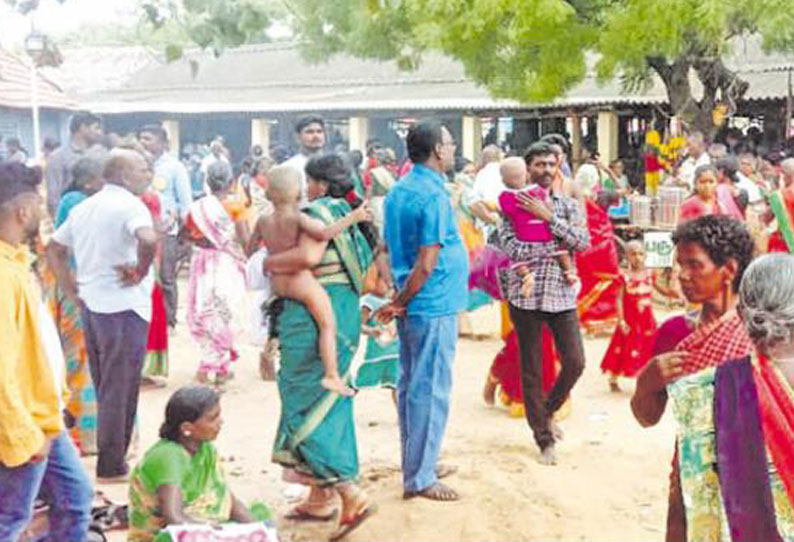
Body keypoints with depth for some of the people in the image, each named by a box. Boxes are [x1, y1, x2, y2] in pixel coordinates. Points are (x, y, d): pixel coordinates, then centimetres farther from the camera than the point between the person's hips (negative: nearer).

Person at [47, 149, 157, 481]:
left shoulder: (84, 207, 14)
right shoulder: (129, 204, -12)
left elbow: (53, 249, 20)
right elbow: (148, 239, -32)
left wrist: (69, 287, 14)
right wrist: (140, 272, -16)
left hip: (91, 305, 8)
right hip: (123, 307, -8)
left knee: (103, 387, 18)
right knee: (120, 389, 1)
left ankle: (108, 457, 27)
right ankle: (112, 466, 8)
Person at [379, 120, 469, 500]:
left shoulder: (398, 191, 10)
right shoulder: (434, 197, -18)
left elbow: (388, 248, 14)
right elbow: (426, 265, -20)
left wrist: (397, 299, 12)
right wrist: (400, 303, -9)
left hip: (411, 306, 9)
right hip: (434, 306, -9)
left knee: (411, 385, 16)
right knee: (430, 392, -1)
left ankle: (417, 464, 28)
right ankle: (420, 478, 7)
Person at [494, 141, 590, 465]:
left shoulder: (567, 205, 10)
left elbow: (584, 242, -6)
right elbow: (512, 248, -13)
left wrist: (548, 217, -14)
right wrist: (559, 244, -11)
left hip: (561, 295, 3)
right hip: (526, 295, -2)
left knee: (575, 363, 0)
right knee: (531, 371, 4)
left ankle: (547, 411, 28)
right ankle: (544, 440, 17)